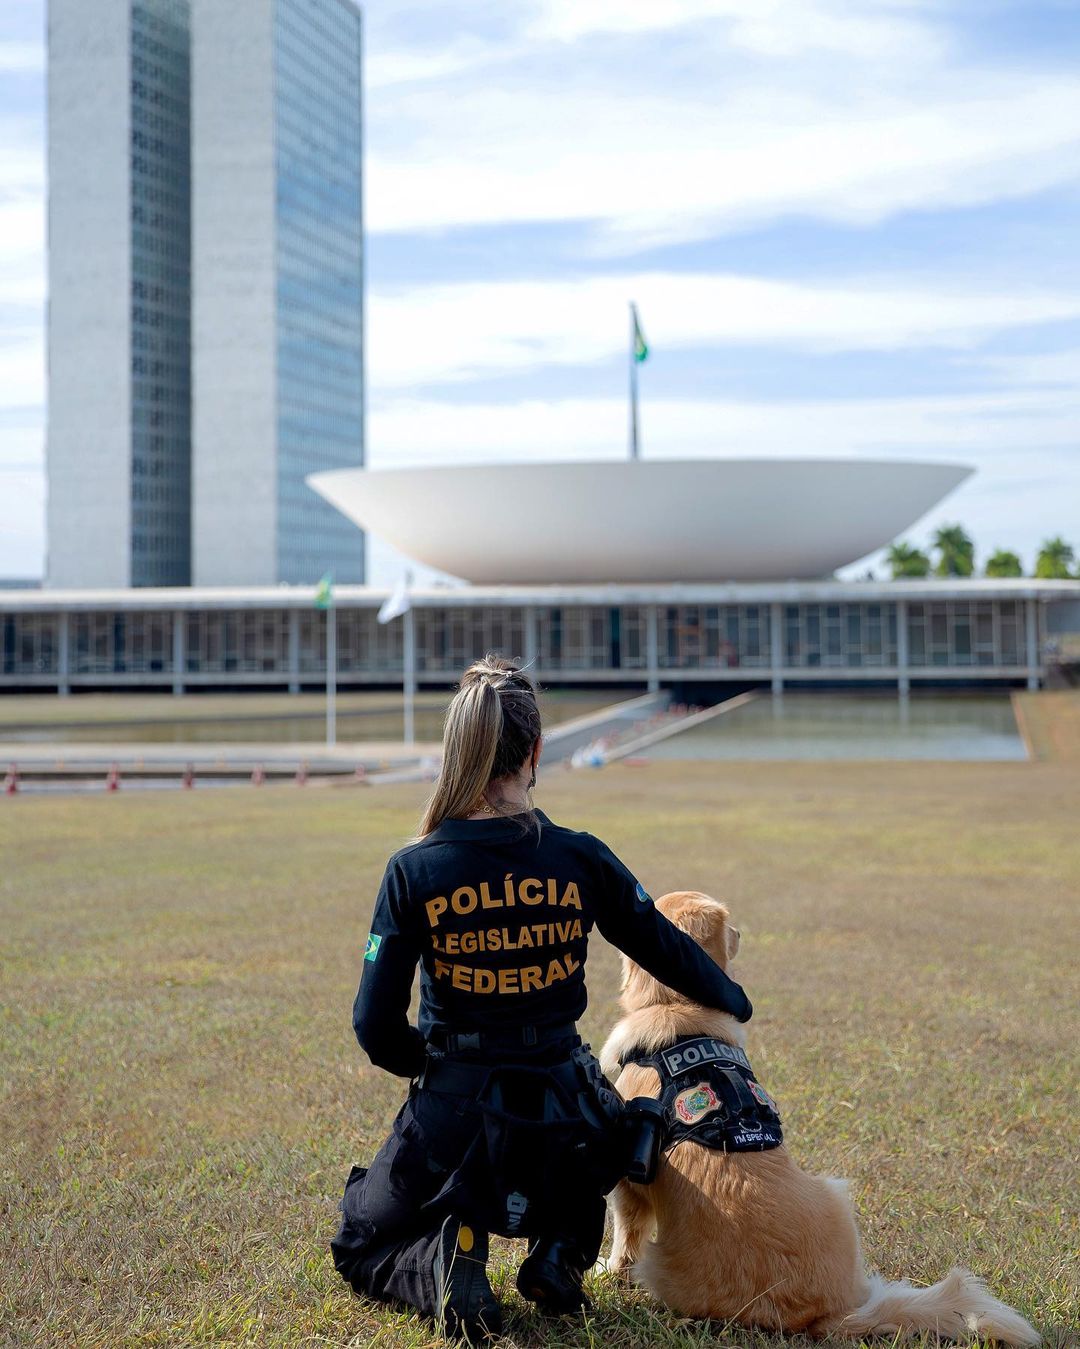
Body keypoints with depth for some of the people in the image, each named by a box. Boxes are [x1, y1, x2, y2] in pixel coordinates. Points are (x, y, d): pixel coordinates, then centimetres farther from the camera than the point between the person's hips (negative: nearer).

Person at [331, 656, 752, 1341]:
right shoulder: (582, 861, -7)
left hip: (451, 1124, -1)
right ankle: (559, 1250, 14)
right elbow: (669, 951, 8)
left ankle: (443, 1269, -7)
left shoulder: (414, 872, -10)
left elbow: (377, 1027, -8)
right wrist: (734, 1001, 29)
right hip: (560, 1131, 1)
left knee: (361, 1246, 27)